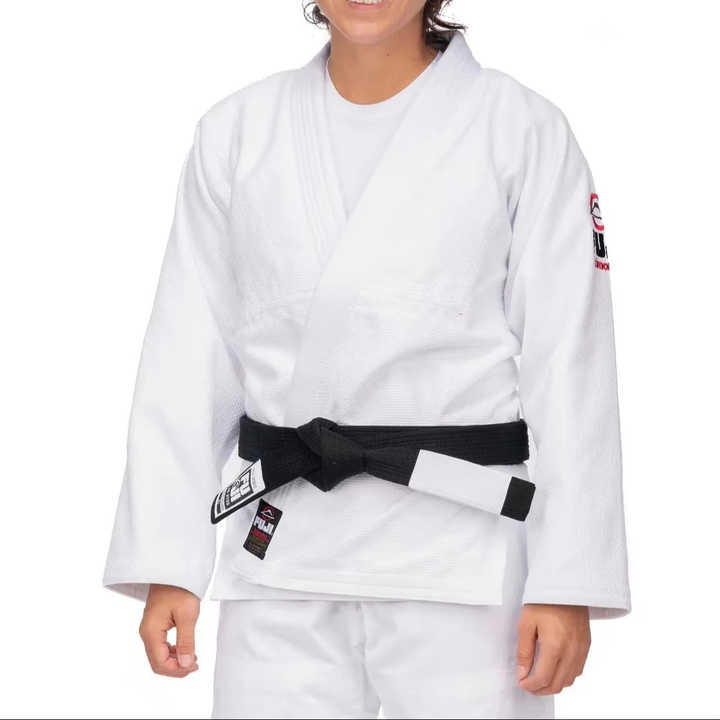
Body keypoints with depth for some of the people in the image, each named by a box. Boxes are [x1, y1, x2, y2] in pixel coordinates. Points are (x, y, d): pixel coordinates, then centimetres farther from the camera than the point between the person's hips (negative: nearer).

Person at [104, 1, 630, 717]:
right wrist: (166, 566, 2)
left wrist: (570, 582, -7)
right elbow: (189, 360, 8)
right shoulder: (236, 134, 7)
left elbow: (569, 366, -3)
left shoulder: (523, 131, -1)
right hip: (282, 558, 3)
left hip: (462, 555, -2)